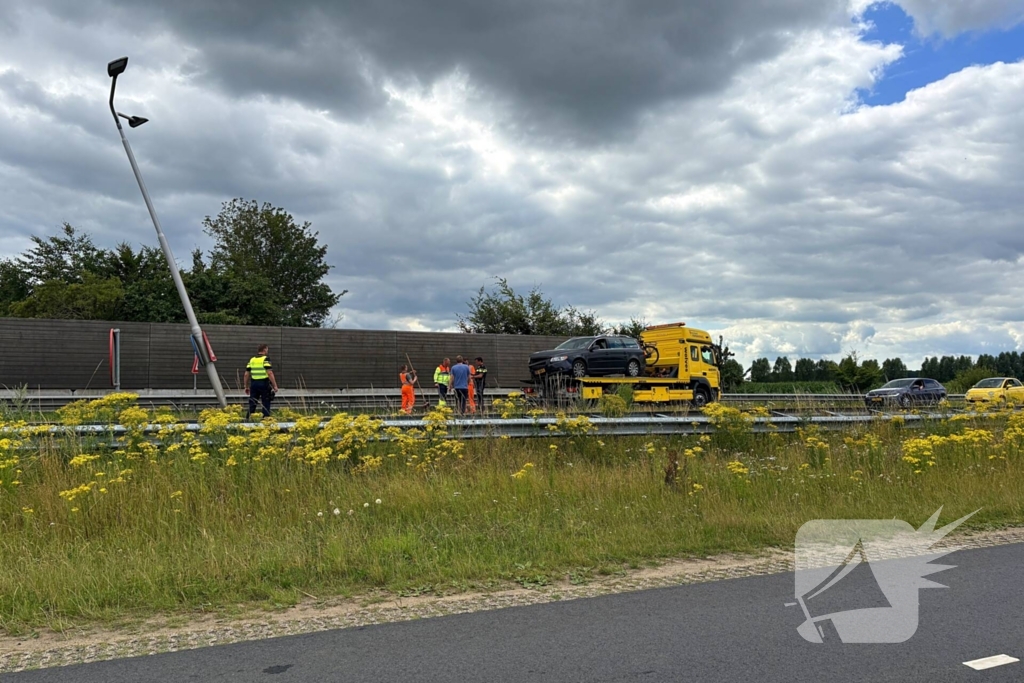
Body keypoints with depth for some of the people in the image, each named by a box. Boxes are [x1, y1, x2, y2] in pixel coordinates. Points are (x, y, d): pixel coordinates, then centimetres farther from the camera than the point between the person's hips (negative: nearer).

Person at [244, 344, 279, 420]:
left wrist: (246, 387, 18)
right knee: (266, 405, 2)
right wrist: (275, 386, -12)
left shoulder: (251, 360, 10)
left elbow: (246, 374, 10)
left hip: (254, 384, 5)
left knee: (252, 405, 9)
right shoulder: (265, 359, -7)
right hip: (264, 383, -5)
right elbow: (270, 373, -15)